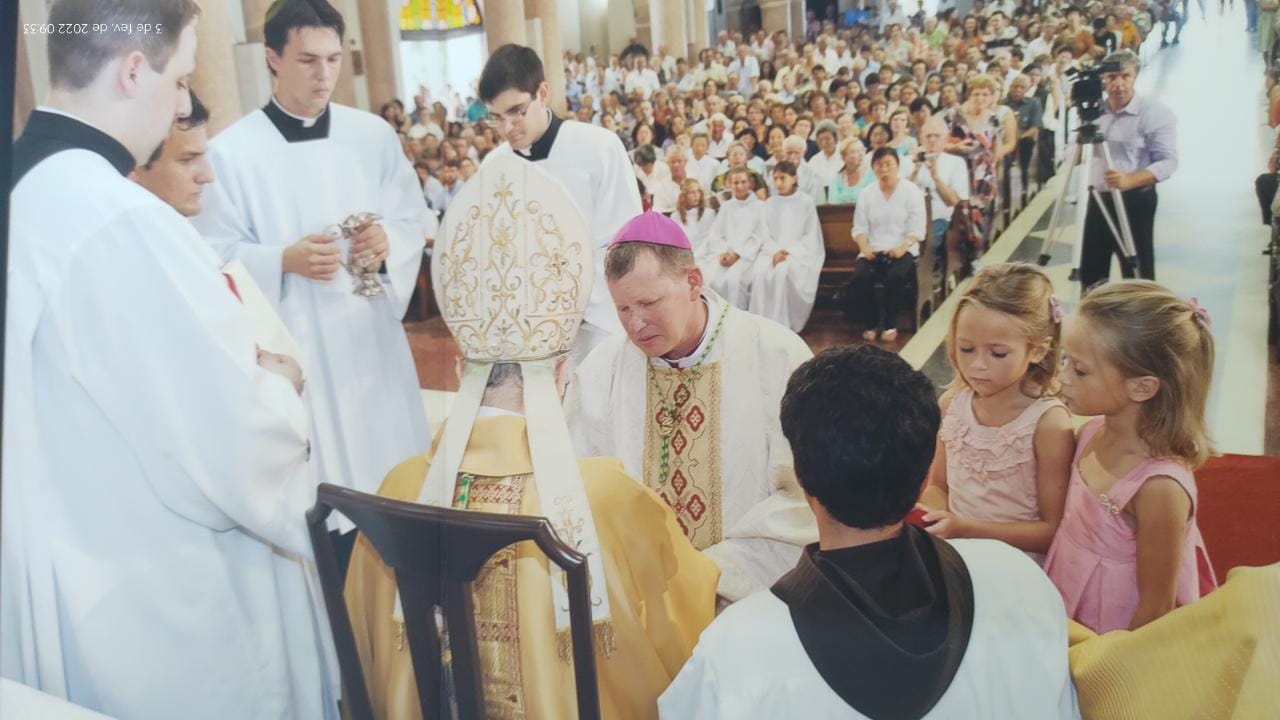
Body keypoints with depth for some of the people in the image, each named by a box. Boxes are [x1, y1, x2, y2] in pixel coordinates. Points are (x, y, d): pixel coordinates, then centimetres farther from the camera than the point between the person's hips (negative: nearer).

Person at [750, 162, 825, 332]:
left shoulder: (806, 202, 5)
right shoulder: (769, 204, 14)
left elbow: (811, 236, 0)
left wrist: (790, 252, -15)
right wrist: (774, 252, -14)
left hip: (801, 253, -3)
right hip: (773, 252, 3)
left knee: (782, 271, -36)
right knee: (760, 272, -31)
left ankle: (780, 324, -33)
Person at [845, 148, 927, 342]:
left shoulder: (912, 192, 4)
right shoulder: (866, 194, 14)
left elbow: (917, 229, -3)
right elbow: (859, 227, 7)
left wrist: (903, 248, -21)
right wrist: (864, 247, -13)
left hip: (902, 250, -2)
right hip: (872, 250, 2)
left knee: (895, 276, -35)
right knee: (859, 277, -29)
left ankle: (890, 324, -14)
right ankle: (871, 323, -7)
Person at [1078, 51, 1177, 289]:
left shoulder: (1155, 113, -10)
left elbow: (1168, 162, -18)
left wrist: (1129, 179, -34)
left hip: (1135, 201, -5)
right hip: (1098, 198, 6)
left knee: (1137, 272, 0)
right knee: (1090, 271, 12)